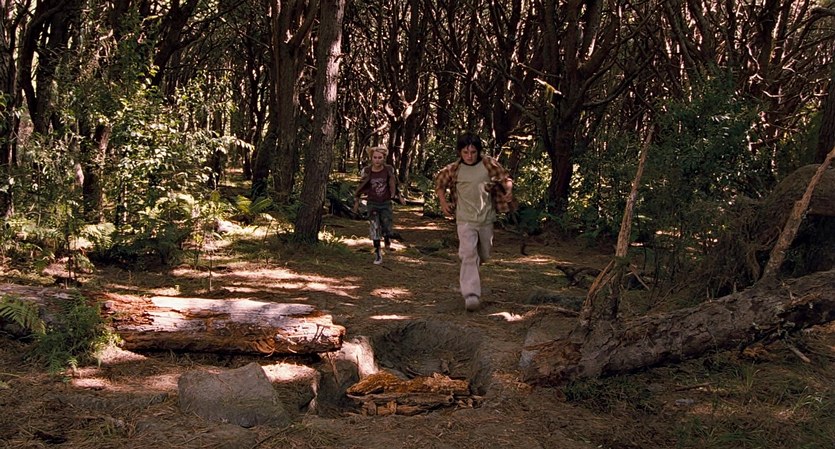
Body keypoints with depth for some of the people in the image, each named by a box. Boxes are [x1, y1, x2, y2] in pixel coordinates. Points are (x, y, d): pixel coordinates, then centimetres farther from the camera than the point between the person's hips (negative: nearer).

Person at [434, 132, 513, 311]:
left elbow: (505, 178, 7)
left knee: (484, 255, 17)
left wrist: (509, 191, -11)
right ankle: (471, 294, -25)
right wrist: (443, 203, 3)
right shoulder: (453, 169, -5)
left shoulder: (489, 165, -5)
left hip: (486, 219, 2)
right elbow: (440, 183, 12)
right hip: (465, 220, -2)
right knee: (468, 253, -18)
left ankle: (465, 274, 49)